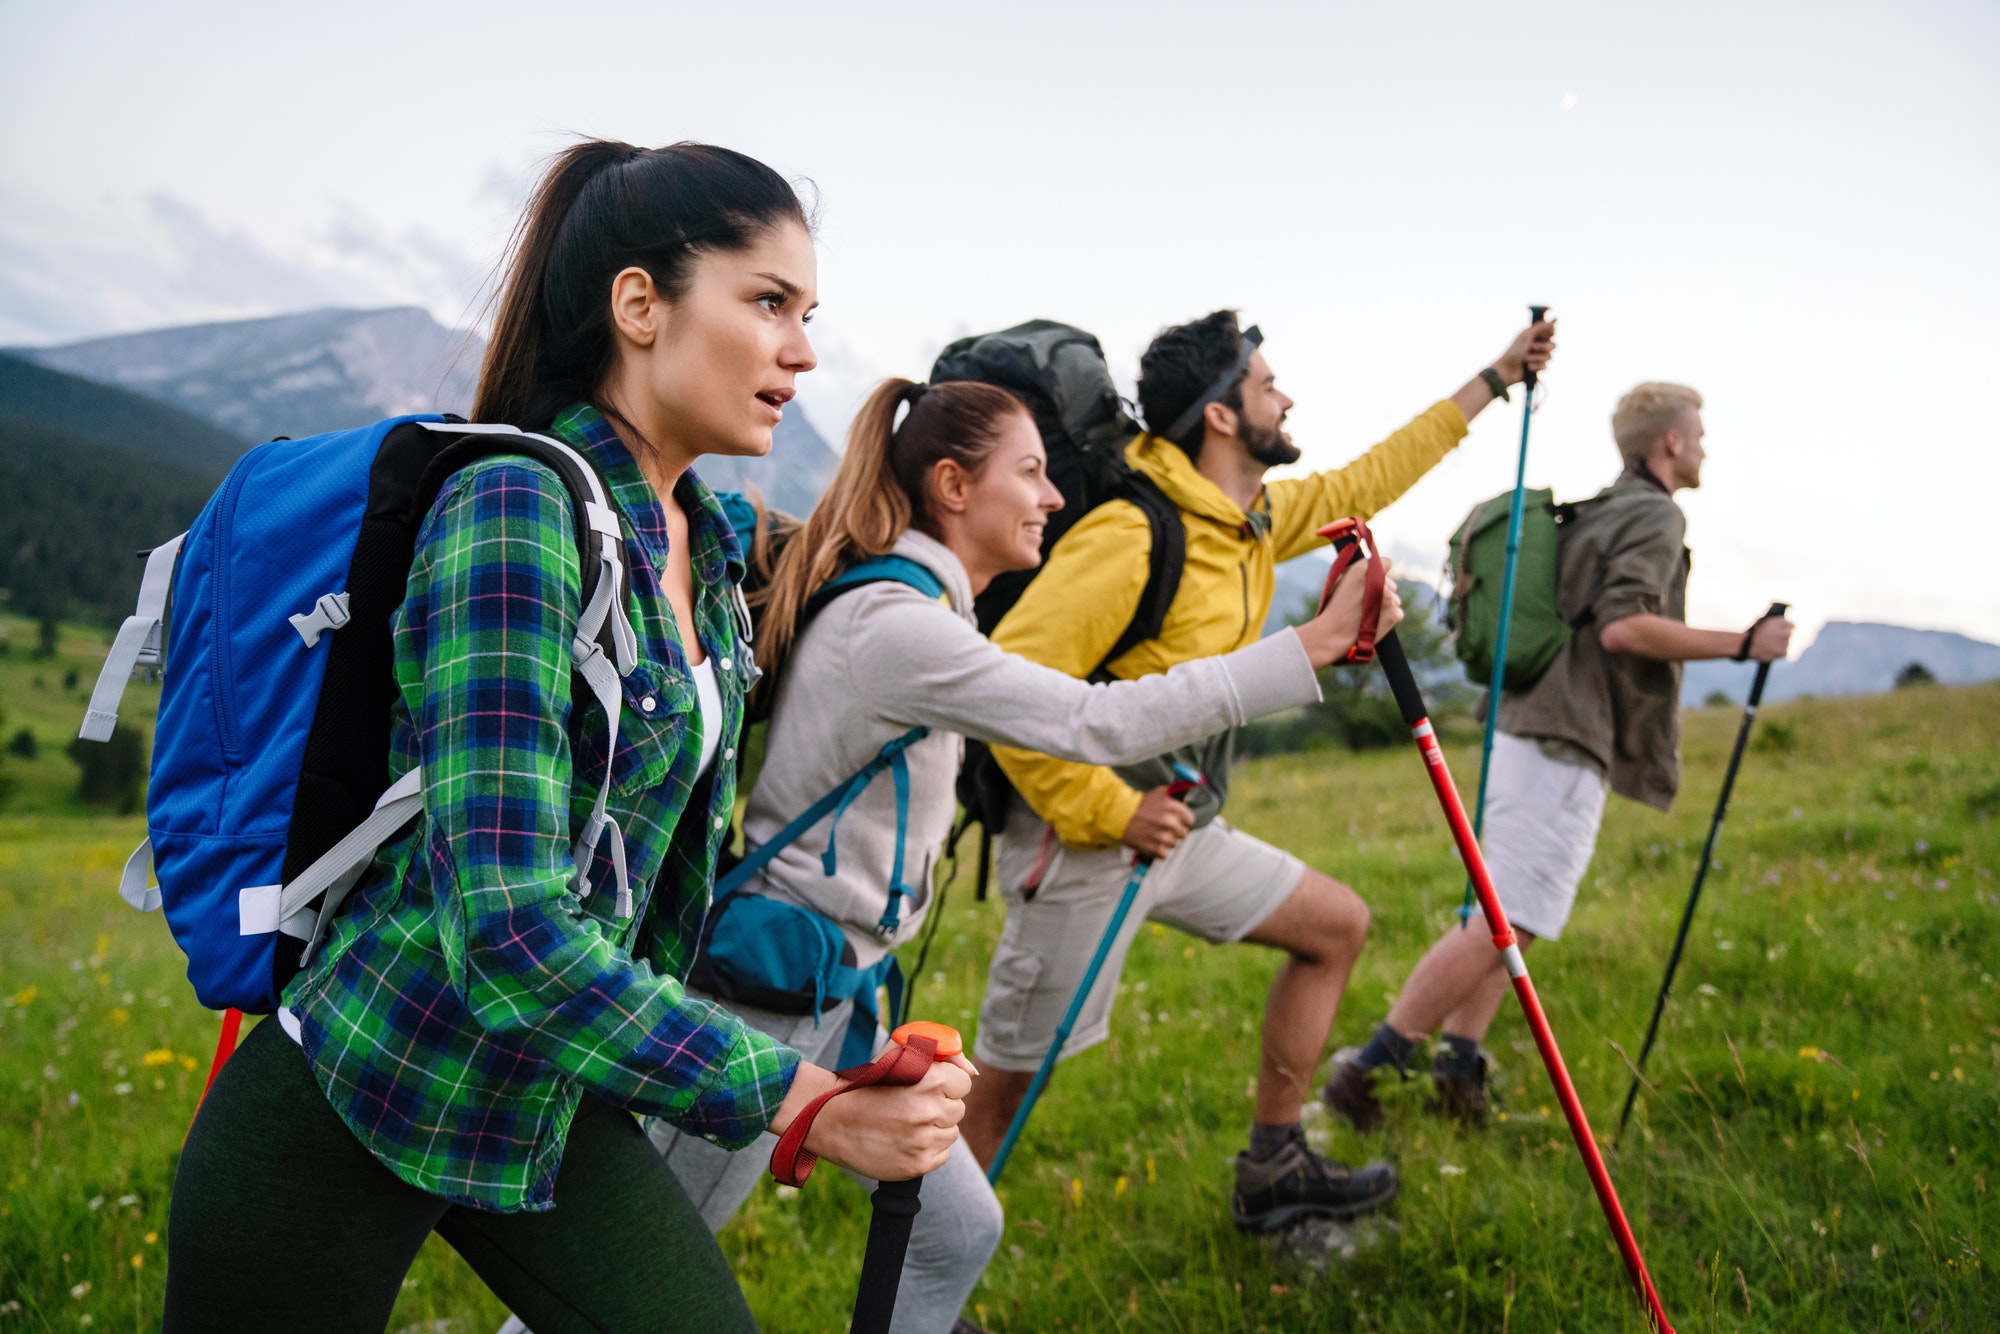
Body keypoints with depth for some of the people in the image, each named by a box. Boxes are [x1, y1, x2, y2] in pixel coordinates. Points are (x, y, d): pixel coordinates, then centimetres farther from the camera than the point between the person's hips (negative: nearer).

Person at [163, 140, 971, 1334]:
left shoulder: (712, 545, 2)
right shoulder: (516, 509, -22)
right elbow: (510, 926, -29)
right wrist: (799, 1099, -29)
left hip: (557, 1101, 7)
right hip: (345, 1114, -6)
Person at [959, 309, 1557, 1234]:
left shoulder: (1256, 521, 7)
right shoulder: (1129, 536, -23)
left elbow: (1362, 484, 22)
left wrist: (1495, 379, 27)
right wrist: (1110, 811, -25)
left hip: (1181, 829, 9)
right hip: (1085, 845, -9)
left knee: (1335, 924, 16)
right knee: (1003, 1084, -2)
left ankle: (1272, 1173, 26)